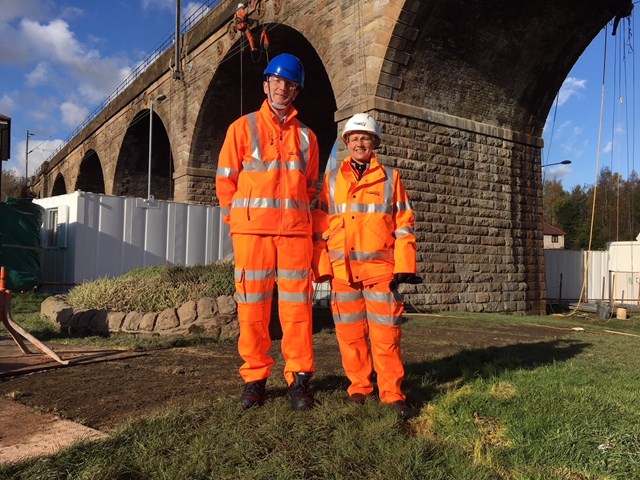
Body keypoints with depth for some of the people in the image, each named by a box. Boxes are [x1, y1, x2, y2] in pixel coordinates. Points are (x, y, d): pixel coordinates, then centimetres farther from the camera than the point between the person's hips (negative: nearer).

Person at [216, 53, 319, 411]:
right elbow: (225, 180, 6)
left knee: (297, 304, 0)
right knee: (253, 304, 1)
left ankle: (299, 378, 8)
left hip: (296, 230, 2)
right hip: (252, 229, -1)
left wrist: (300, 216, 8)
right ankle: (255, 379, 11)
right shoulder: (243, 127, 9)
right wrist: (238, 220, 2)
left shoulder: (306, 136, 15)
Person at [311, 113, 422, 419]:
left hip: (380, 268, -1)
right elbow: (320, 225, 10)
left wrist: (404, 266, -3)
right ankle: (359, 388, 19)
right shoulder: (332, 179, 12)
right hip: (343, 269, 2)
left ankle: (392, 392, 9)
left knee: (386, 333, -2)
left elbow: (403, 224, 6)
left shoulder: (390, 178, 9)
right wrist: (321, 265, 1)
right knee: (350, 333, 6)